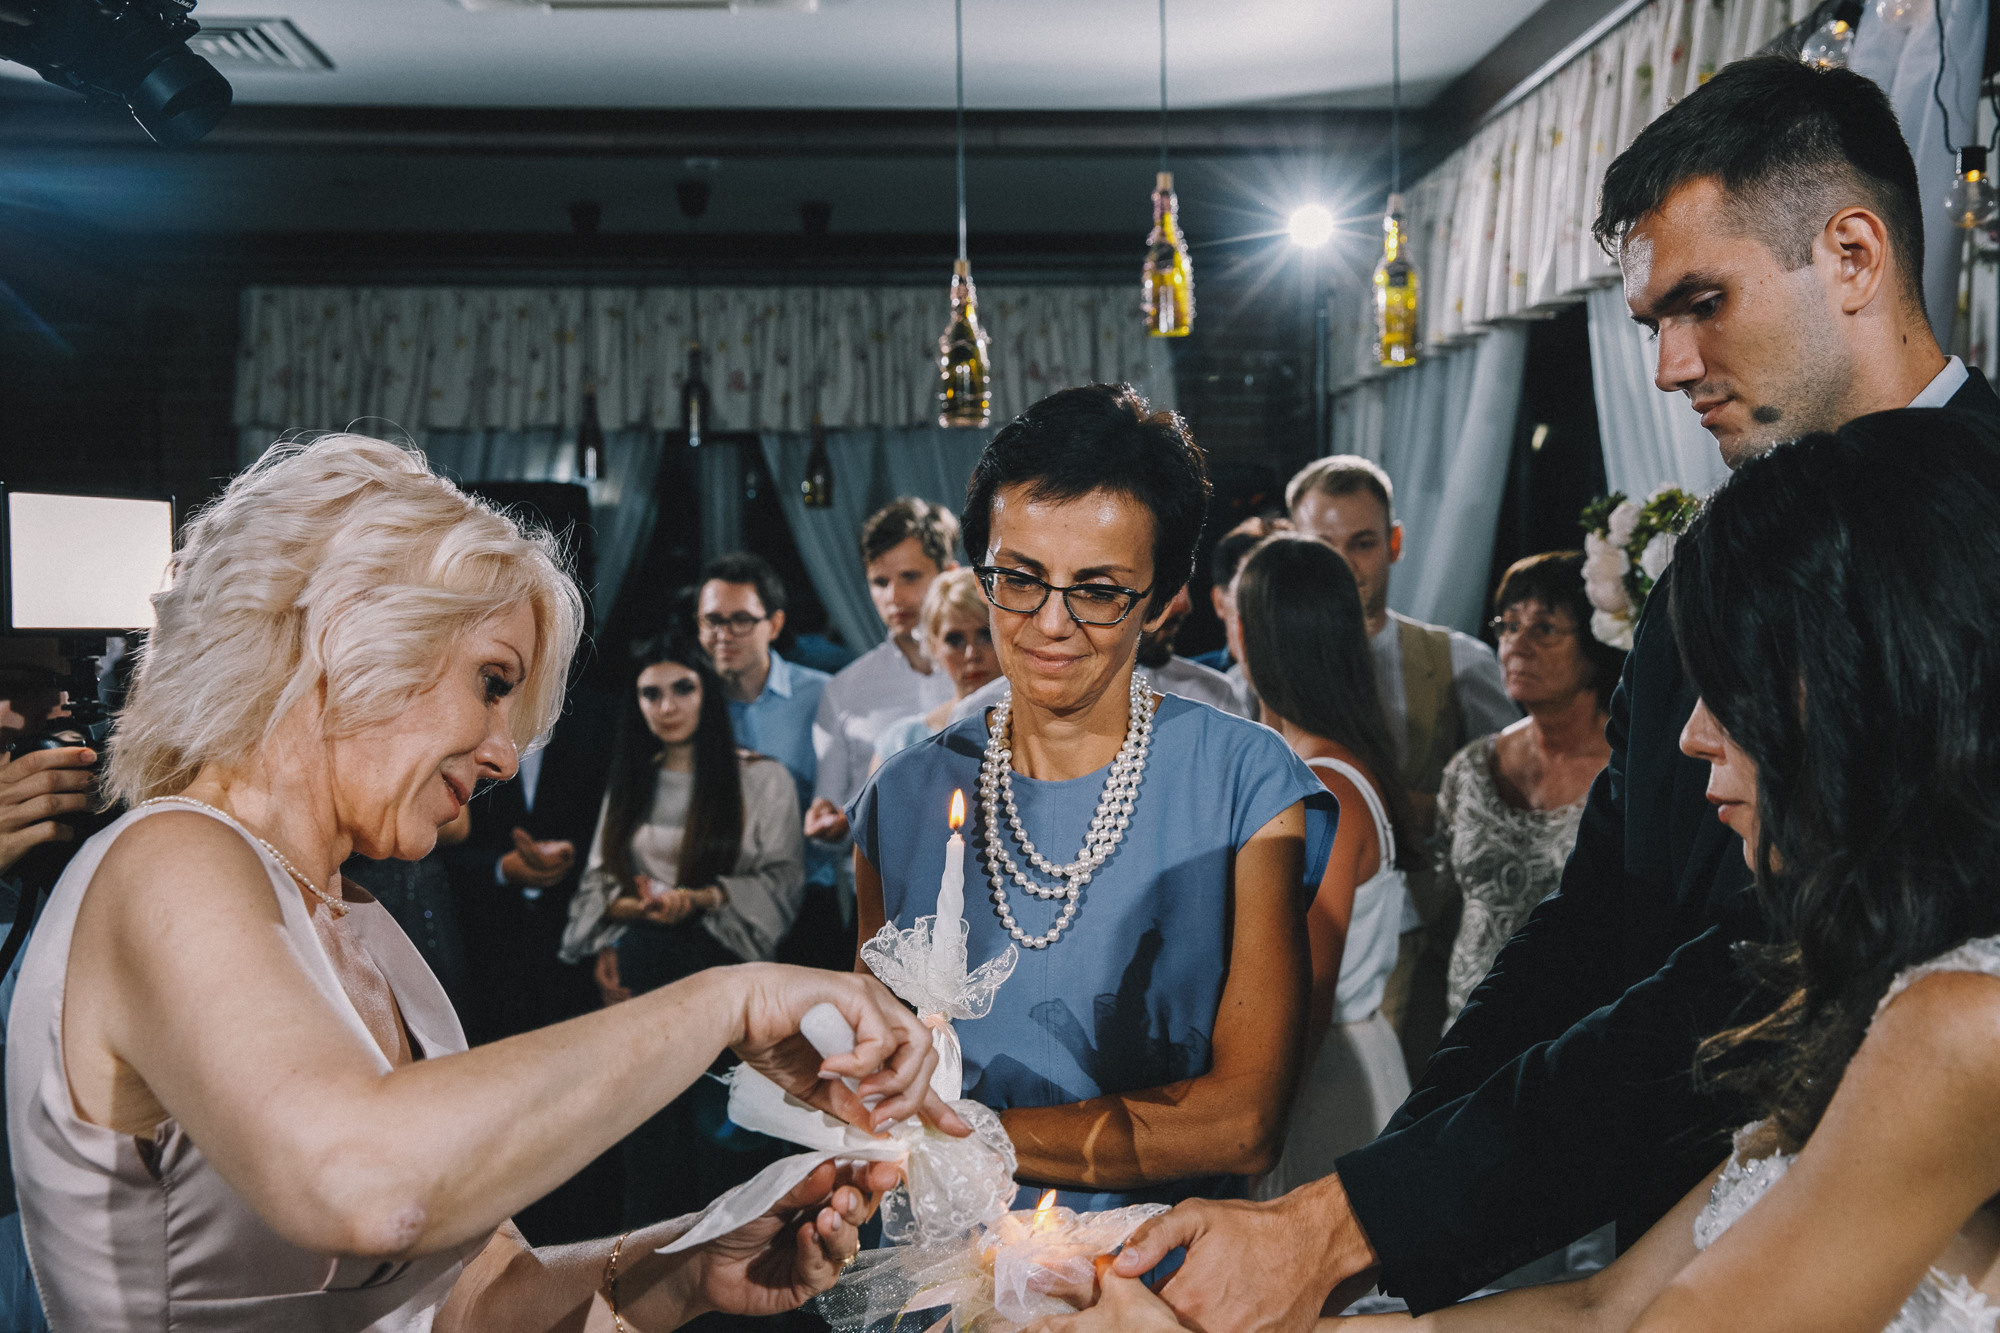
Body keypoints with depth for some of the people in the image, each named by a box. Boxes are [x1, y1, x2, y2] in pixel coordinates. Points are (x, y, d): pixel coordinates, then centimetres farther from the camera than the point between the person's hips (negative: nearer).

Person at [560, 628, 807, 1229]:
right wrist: (626, 907, -8)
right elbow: (599, 878, 13)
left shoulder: (761, 779, 3)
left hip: (724, 977, -3)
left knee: (724, 1133, -6)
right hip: (643, 977, 3)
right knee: (652, 1135, 3)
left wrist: (701, 899, -17)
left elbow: (782, 881, -3)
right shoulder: (630, 783, 15)